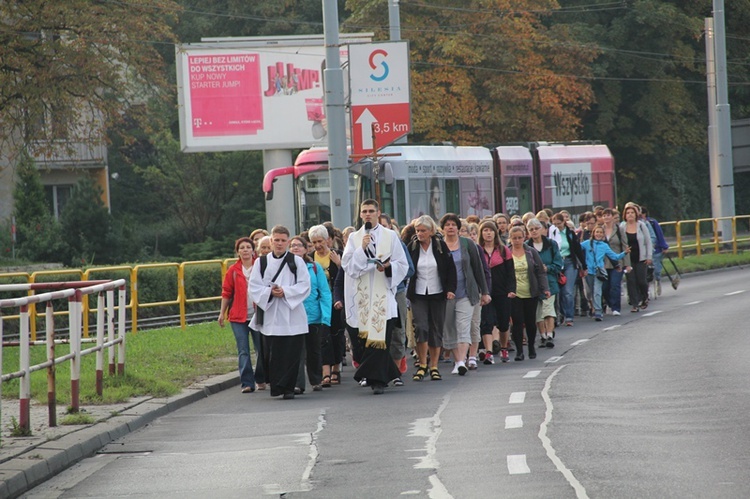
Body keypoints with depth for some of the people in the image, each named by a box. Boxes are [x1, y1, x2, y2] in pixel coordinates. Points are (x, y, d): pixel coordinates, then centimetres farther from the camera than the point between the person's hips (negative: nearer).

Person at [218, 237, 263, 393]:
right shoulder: (233, 271, 4)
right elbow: (226, 293, 10)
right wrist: (222, 313, 8)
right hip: (238, 316, 0)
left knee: (261, 349, 4)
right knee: (243, 351, -4)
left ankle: (261, 379, 22)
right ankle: (247, 383, -4)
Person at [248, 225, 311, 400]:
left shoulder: (297, 261, 5)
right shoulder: (261, 262, 8)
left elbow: (304, 286, -2)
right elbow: (253, 286, 3)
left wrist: (285, 292, -14)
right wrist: (269, 292, -13)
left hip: (292, 315, -1)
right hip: (269, 315, 1)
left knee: (291, 354, -2)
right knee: (272, 354, -3)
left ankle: (288, 388, 5)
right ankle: (276, 386, 5)